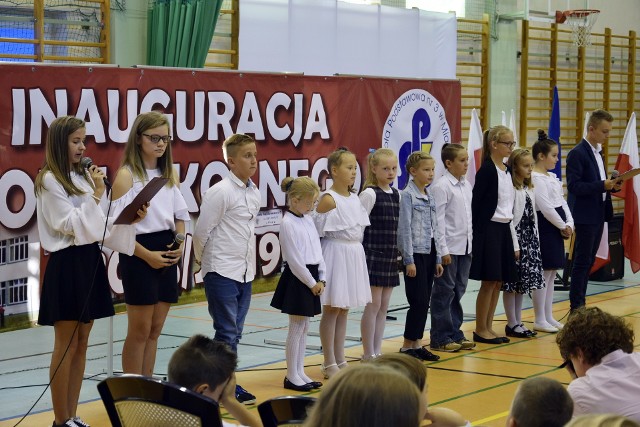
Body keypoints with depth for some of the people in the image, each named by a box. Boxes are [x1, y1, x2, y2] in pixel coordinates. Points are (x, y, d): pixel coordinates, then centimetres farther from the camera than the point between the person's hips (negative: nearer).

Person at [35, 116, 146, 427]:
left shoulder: (83, 177, 14)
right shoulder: (49, 181, -10)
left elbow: (98, 224, 12)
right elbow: (69, 224, -16)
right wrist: (96, 195, -16)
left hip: (90, 261, 8)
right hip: (67, 264, -8)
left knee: (81, 344, 10)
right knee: (66, 346, -2)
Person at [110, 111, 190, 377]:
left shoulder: (170, 174, 11)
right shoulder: (127, 175, -9)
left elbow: (180, 216, 16)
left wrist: (179, 245, -2)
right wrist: (147, 255, -18)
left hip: (166, 255, 6)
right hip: (139, 254, -6)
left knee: (155, 330, 10)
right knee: (140, 331, -1)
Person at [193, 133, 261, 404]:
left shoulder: (255, 193, 9)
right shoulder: (220, 192, -14)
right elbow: (201, 231, -10)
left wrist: (249, 264, 17)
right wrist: (201, 260, 3)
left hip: (245, 273, 7)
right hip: (222, 272, -7)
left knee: (234, 332, 11)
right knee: (227, 332, -4)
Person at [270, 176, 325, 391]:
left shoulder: (308, 220, 11)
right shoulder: (288, 224, -15)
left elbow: (317, 250, 14)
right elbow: (294, 260, -17)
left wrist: (321, 278, 5)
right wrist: (312, 283, -13)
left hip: (311, 278, 8)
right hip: (297, 279, -8)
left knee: (304, 327, 11)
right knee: (296, 328, -3)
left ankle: (299, 373, 17)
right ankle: (291, 376, 3)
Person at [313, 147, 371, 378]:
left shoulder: (355, 199, 9)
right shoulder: (328, 200, -14)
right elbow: (316, 231, -15)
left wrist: (354, 248, 8)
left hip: (354, 255, 8)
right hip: (336, 254, -8)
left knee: (344, 309, 13)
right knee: (332, 309, 0)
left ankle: (340, 361, 20)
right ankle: (329, 364, 7)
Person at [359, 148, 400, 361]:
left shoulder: (396, 194, 11)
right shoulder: (369, 194, -10)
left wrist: (398, 252, 13)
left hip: (390, 255, 7)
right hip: (373, 255, -7)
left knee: (384, 306, 9)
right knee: (373, 305, -3)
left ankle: (377, 352, 15)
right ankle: (368, 354, 4)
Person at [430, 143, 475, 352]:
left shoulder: (467, 185, 11)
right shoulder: (441, 186, -12)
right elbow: (438, 220, -15)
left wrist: (471, 242, 13)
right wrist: (443, 249, -17)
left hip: (465, 247, 8)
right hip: (449, 247, -8)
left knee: (459, 290, 12)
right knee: (444, 292, -1)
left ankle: (454, 333, 19)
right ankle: (440, 338, 5)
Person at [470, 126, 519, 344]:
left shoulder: (507, 171, 12)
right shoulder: (487, 171, -12)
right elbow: (476, 204, -13)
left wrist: (514, 240, 17)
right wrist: (479, 235, -16)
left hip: (504, 229, 8)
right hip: (489, 229, -8)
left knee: (499, 281, 9)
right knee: (489, 281, -4)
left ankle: (488, 327, 17)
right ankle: (480, 329, 5)